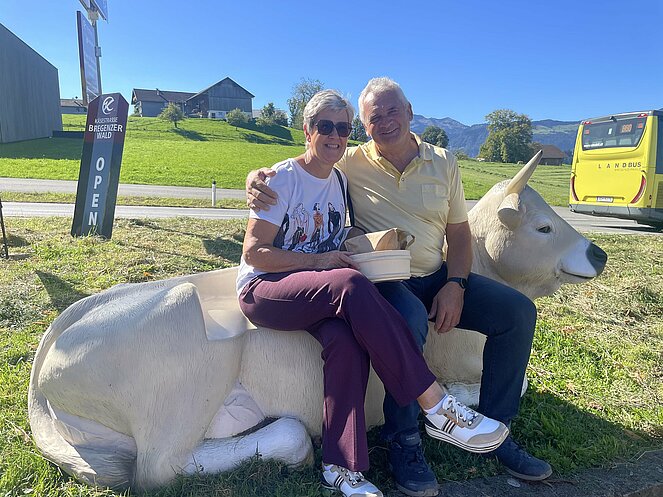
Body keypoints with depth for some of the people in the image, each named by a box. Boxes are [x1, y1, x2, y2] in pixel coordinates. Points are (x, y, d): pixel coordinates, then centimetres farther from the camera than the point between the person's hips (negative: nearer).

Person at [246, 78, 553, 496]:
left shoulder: (444, 162, 7)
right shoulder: (351, 164, -2)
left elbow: (459, 232, 9)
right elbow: (287, 172, 1)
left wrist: (455, 285, -7)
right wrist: (257, 178, -24)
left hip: (438, 277, 5)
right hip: (383, 279, -4)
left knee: (519, 311, -8)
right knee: (409, 320, -38)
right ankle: (404, 442, -14)